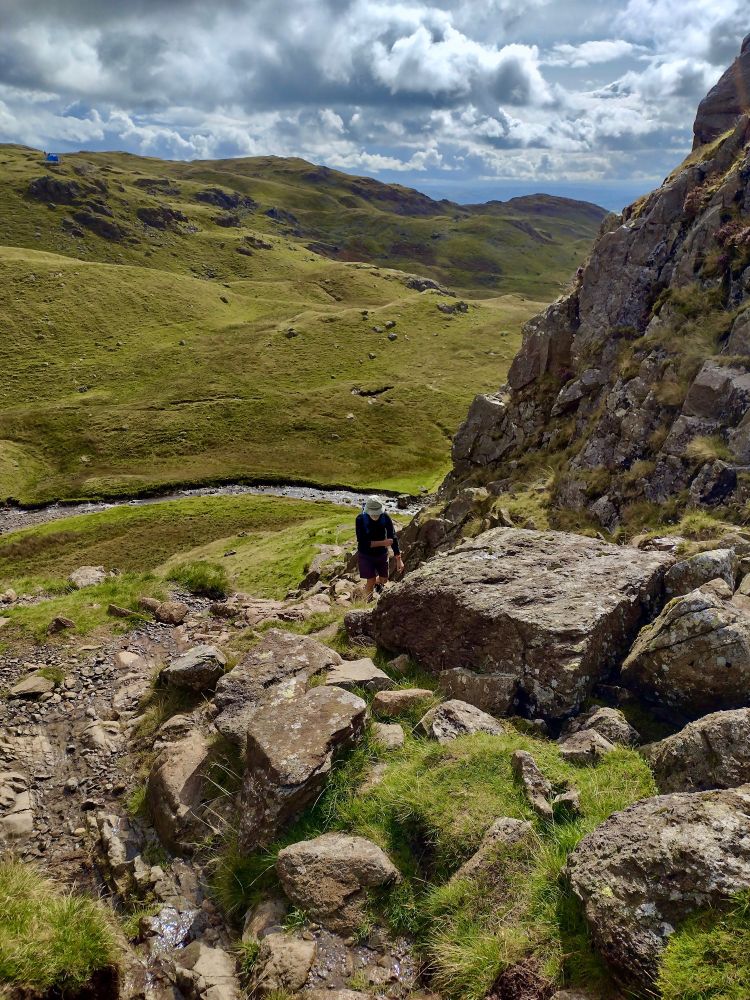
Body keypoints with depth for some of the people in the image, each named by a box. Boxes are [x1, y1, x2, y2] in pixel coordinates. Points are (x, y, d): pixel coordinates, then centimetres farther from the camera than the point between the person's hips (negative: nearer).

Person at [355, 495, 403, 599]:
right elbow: (362, 542, -27)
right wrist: (382, 543, -30)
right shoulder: (360, 519, -25)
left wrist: (399, 559, -23)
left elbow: (393, 538, -19)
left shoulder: (385, 517, -19)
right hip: (365, 554, -3)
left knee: (384, 579, 16)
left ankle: (377, 583, 53)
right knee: (371, 581, -2)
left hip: (382, 553, 3)